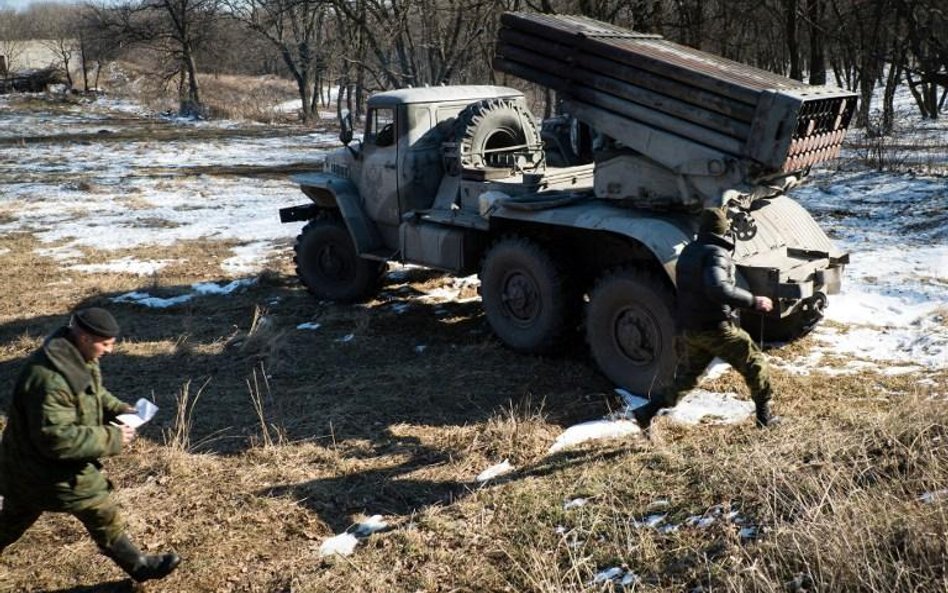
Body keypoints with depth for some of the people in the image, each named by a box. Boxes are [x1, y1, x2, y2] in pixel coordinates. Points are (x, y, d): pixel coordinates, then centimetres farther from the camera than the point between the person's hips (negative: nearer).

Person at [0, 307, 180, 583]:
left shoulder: (77, 357, -3)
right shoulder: (50, 378, -35)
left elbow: (95, 393, 15)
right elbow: (56, 438, -34)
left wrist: (119, 409, -4)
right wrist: (111, 438, -28)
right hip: (50, 468, -10)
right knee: (103, 515, 3)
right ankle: (139, 566, 19)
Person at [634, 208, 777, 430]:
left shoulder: (687, 251, 11)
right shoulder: (716, 253, -16)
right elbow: (718, 289, -32)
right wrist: (753, 301, -26)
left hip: (687, 329, 8)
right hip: (715, 328, -8)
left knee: (685, 379, 17)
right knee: (755, 364, 9)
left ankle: (647, 411, 9)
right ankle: (764, 414, 14)